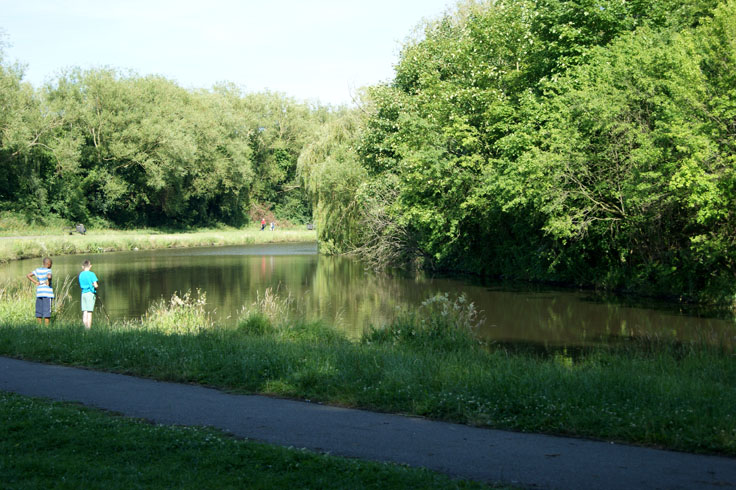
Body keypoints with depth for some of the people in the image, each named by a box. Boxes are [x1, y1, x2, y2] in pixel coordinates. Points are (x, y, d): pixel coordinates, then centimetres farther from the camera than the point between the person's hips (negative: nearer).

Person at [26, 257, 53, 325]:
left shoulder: (38, 270, 8)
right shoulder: (48, 271, -9)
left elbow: (28, 275, 6)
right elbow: (49, 276, -30)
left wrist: (36, 282, 5)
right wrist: (48, 282, -10)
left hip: (39, 292, 6)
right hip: (47, 293, -6)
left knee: (39, 311, 10)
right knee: (47, 312, -2)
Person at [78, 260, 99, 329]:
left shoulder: (80, 274, 9)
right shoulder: (91, 274, -8)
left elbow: (80, 285, 15)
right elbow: (95, 285, -12)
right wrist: (95, 286, 8)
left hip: (83, 293, 5)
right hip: (90, 293, -5)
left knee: (84, 312, 7)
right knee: (89, 312, -3)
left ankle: (85, 327, 7)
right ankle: (89, 328, -5)